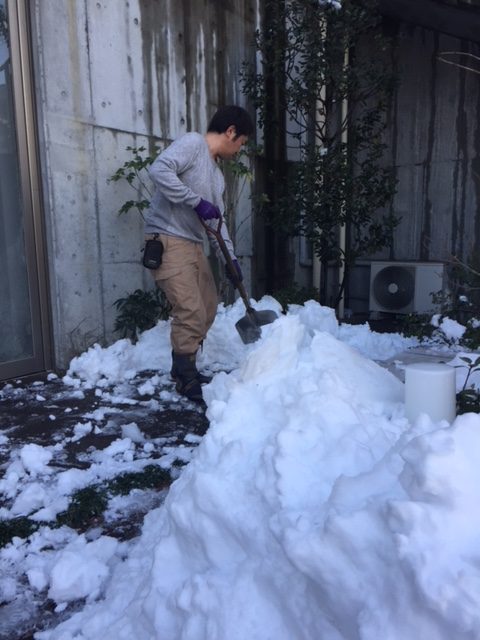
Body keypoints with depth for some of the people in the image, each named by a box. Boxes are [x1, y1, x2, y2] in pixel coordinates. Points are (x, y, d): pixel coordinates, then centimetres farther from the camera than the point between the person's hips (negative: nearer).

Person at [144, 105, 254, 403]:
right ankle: (186, 379, 6)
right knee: (191, 313, -11)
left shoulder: (217, 174, 19)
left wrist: (230, 258, 14)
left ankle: (185, 368, 28)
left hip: (193, 244, 10)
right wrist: (197, 201, -21)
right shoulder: (192, 142, -6)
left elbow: (217, 221, 21)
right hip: (167, 240, -9)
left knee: (208, 309, 13)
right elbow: (159, 169, -23)